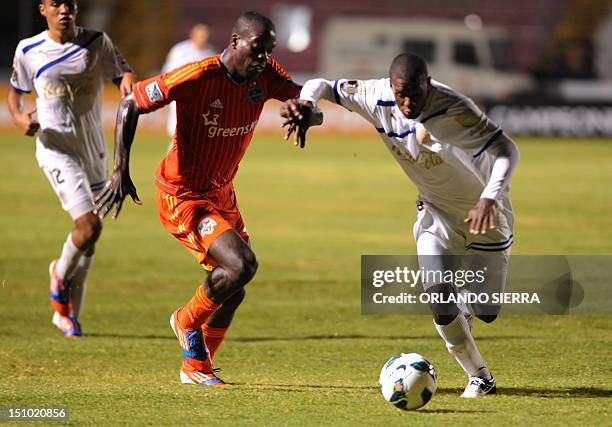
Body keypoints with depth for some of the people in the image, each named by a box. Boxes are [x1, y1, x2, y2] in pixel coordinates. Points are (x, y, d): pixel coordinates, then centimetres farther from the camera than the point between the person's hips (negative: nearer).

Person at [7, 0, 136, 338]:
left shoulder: (97, 43, 0)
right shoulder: (28, 51, -1)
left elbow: (123, 74, -6)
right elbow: (15, 91, 12)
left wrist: (128, 83, -31)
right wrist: (18, 117, -9)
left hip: (94, 150, 3)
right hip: (56, 149, -3)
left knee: (86, 234, 9)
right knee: (89, 225, -20)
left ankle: (66, 315, 24)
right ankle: (61, 272, 11)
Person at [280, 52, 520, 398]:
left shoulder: (453, 110, -33)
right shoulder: (377, 97, -19)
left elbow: (506, 151, -38)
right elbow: (323, 86, -8)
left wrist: (489, 197, -54)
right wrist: (307, 105, -32)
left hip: (485, 213, -3)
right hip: (437, 213, 3)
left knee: (486, 312, -1)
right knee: (440, 302, -13)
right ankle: (479, 377, 10)